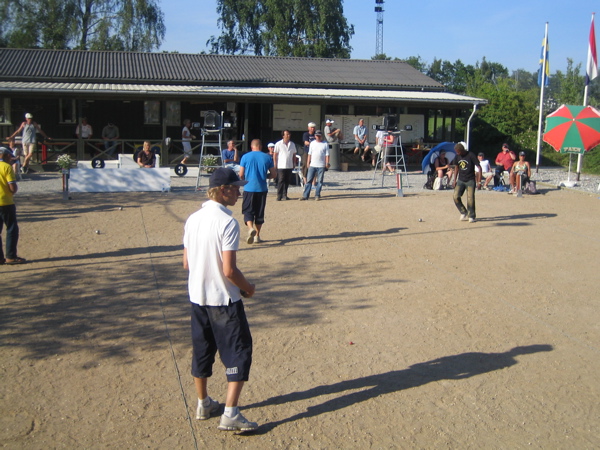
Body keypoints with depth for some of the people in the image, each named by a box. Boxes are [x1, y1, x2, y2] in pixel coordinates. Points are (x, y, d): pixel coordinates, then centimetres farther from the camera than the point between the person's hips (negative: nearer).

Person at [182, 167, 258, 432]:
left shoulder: (193, 219, 3)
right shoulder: (227, 222, -19)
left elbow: (186, 263, 8)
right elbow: (229, 270, -21)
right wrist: (248, 288, -5)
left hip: (197, 296, 7)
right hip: (224, 299, -7)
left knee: (201, 350, 19)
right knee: (239, 353, 3)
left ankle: (203, 404, 34)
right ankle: (230, 415, 1)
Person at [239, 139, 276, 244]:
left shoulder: (245, 157, -1)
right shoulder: (267, 157, 3)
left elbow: (241, 175, -2)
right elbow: (274, 174, 5)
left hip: (249, 188, -2)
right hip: (262, 189, 2)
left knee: (248, 211, 3)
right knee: (260, 212, 11)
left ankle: (250, 228, -23)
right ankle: (257, 235, 15)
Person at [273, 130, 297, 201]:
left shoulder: (292, 144, 11)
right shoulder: (278, 144, -1)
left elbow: (294, 155, 16)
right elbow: (275, 154, 1)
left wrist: (294, 164, 12)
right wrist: (275, 163, -4)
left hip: (289, 166, 4)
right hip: (281, 166, -4)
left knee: (287, 181, 7)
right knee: (281, 181, -4)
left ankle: (284, 195, 16)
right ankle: (279, 196, 1)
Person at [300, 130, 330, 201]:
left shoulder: (325, 144, 4)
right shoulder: (312, 143, 11)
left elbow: (327, 155, 1)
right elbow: (310, 153, 12)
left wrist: (327, 163, -8)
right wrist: (308, 162, 6)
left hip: (321, 166, -2)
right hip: (312, 165, 2)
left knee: (320, 181, 2)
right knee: (308, 180, -1)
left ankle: (317, 195, 9)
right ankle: (305, 195, 0)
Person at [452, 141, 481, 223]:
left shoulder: (471, 155, -12)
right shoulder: (457, 157, 4)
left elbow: (479, 167, -9)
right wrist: (454, 180, 13)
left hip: (470, 180, -5)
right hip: (460, 180, 5)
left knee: (470, 198, -10)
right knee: (456, 196, -7)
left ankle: (471, 216, 5)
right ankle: (464, 213, 11)